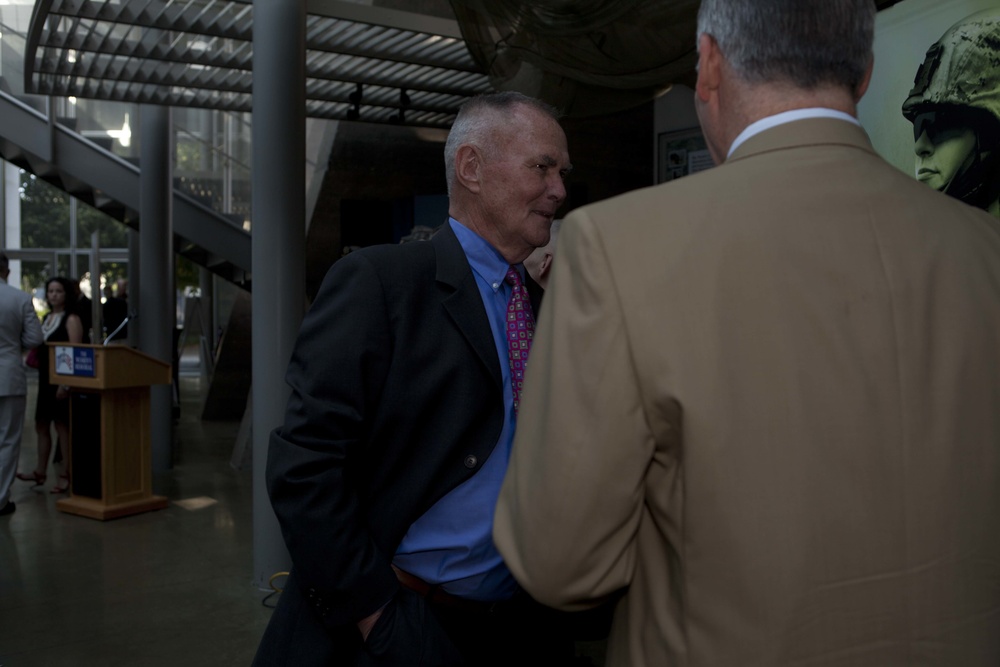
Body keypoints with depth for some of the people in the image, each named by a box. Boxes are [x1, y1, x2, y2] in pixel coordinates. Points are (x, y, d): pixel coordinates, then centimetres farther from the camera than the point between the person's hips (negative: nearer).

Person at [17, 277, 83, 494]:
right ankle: (40, 472, 23)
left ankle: (65, 476, 5)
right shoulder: (46, 318, 15)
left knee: (62, 426, -2)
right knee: (41, 425, 12)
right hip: (45, 378, 8)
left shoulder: (71, 319, -9)